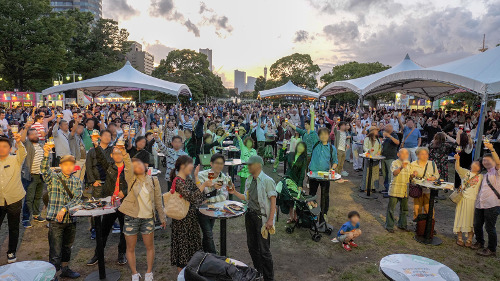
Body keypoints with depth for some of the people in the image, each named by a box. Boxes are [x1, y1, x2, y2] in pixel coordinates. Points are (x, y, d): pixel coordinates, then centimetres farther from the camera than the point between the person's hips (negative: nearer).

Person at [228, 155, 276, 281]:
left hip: (261, 216, -7)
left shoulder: (267, 181, -14)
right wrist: (234, 192, 5)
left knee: (264, 249, -1)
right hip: (250, 215, 7)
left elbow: (273, 201, -14)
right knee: (252, 246, 17)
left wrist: (270, 220, -18)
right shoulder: (249, 180, 8)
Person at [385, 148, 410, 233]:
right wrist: (401, 167, -47)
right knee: (391, 208, 1)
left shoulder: (408, 163, 11)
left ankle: (402, 224, 33)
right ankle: (389, 226, 11)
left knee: (404, 208, 16)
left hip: (405, 190, 6)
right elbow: (394, 173, -29)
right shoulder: (394, 163, -9)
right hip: (395, 190, -6)